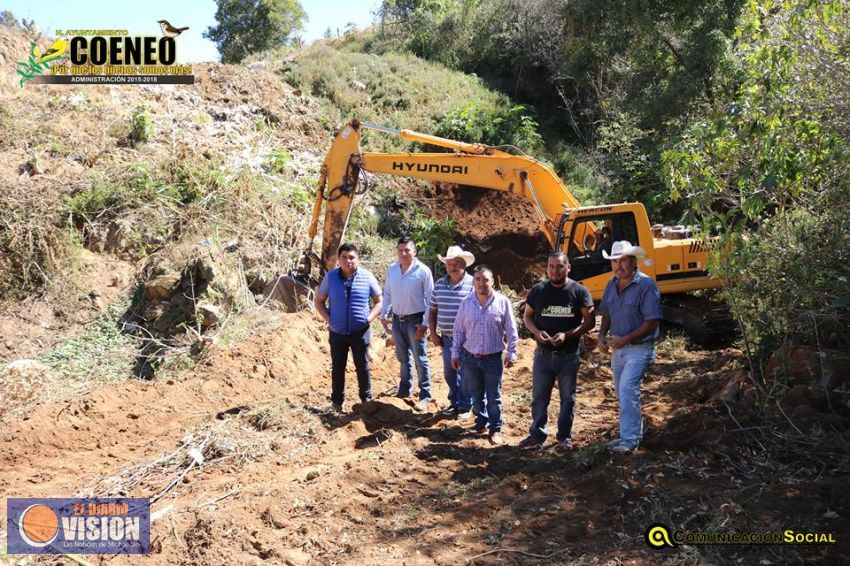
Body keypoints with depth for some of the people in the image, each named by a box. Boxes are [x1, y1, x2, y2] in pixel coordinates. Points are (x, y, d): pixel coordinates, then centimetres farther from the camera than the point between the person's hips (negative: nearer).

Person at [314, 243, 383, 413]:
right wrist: (328, 318, -5)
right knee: (337, 367, 11)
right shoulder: (330, 277, -2)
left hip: (360, 332, -1)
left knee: (362, 367, 10)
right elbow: (318, 300, 7)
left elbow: (379, 302, 2)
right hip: (337, 332, 1)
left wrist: (369, 318, -10)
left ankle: (366, 399, 24)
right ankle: (337, 402, 23)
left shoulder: (367, 277, -5)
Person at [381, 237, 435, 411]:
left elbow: (430, 299, -11)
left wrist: (425, 324, -14)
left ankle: (425, 396, 8)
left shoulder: (423, 271, -12)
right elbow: (387, 293, 13)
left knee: (420, 360, 0)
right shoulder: (392, 270, 3)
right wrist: (384, 315, 7)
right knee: (403, 358, 18)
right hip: (397, 320, 5)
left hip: (415, 320, -5)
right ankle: (404, 391, 31)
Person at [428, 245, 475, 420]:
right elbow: (433, 310, 12)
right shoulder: (439, 284, 5)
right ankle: (454, 403, 33)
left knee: (465, 373, 4)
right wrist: (433, 333, 7)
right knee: (449, 372, 15)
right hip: (446, 338, 5)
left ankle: (465, 406, 21)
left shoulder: (472, 284, -9)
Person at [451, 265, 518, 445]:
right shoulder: (466, 303, -1)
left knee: (494, 397, 5)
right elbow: (458, 330, 6)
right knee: (476, 394, 16)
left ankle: (495, 429, 20)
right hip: (470, 357, 3)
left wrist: (511, 353, -3)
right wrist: (455, 353, 7)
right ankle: (481, 421, 35)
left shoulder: (502, 302, -8)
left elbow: (511, 330, -2)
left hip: (493, 358, -2)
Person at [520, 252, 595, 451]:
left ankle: (565, 437, 24)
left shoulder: (579, 291, -6)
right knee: (539, 395, 10)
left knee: (567, 397, 10)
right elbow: (527, 316, 9)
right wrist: (537, 332, -11)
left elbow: (590, 321, -5)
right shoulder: (538, 290, 1)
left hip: (569, 354, -2)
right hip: (543, 353, 2)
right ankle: (537, 433, 26)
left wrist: (567, 335, -19)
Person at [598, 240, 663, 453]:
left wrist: (625, 339, -22)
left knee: (627, 390, -17)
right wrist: (602, 334, 1)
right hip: (617, 348, 8)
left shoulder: (645, 285, -15)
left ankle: (630, 440, -12)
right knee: (623, 393, 15)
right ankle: (632, 433, 30)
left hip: (638, 348, -8)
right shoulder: (611, 284, 7)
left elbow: (653, 321, -18)